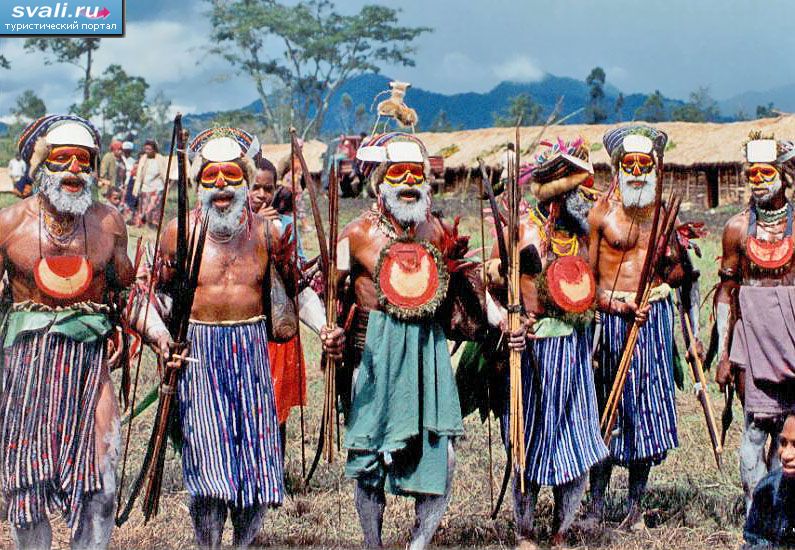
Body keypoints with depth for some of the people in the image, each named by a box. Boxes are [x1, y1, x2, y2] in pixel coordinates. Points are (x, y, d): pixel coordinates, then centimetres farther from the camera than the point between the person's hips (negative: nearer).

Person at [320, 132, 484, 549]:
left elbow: (467, 287, 13)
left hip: (429, 349, 3)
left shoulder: (440, 232, 6)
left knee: (441, 451, -1)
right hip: (377, 352, -3)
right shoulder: (359, 235, -4)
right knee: (371, 456, 4)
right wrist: (332, 332, -20)